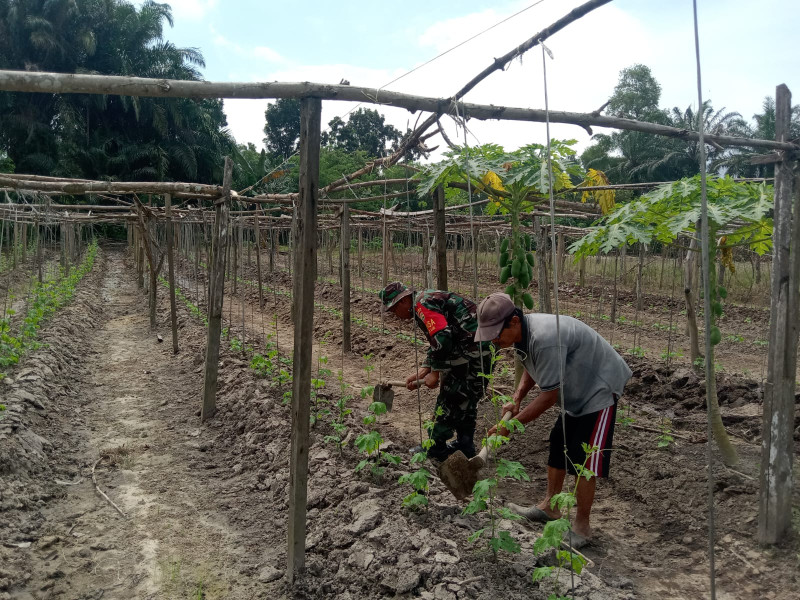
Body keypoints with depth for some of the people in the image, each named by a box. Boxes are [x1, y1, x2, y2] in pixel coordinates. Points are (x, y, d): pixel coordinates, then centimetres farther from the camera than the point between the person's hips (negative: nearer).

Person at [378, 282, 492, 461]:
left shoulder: (422, 304, -12)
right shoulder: (429, 300, 21)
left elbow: (442, 339, -23)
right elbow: (437, 345, 24)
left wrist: (435, 373, -11)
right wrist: (421, 373, 17)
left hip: (470, 350, -10)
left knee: (449, 400, 2)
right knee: (466, 399, 20)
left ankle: (436, 449, 14)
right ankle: (464, 445, 31)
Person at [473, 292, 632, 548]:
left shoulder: (544, 338, -36)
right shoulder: (522, 333, -5)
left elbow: (550, 395, -30)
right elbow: (532, 369, 13)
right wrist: (517, 398, -3)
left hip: (601, 387, -10)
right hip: (578, 389, 10)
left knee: (584, 458, -6)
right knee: (559, 443, 16)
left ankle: (582, 528, 7)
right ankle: (549, 506, 31)